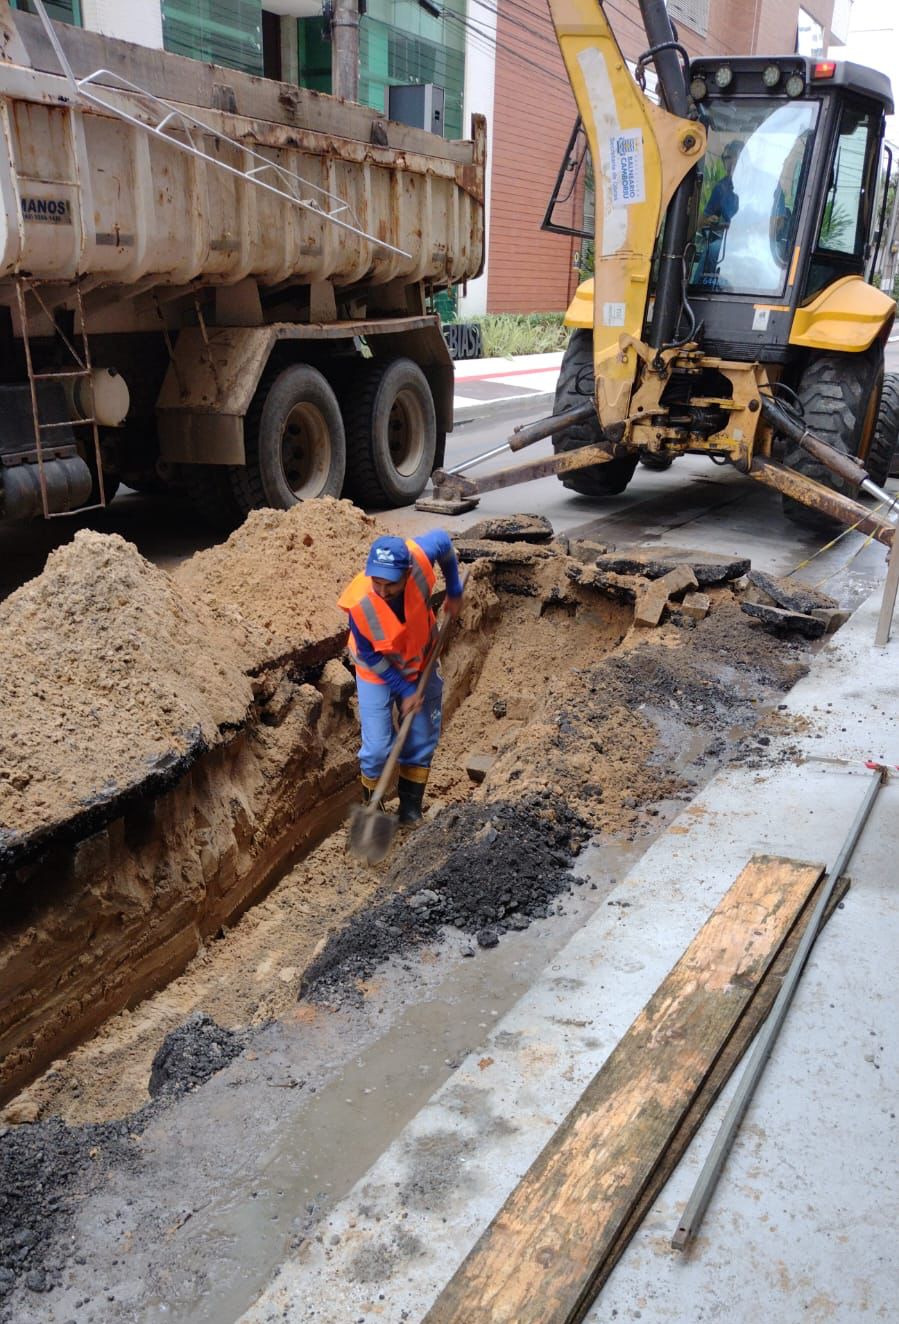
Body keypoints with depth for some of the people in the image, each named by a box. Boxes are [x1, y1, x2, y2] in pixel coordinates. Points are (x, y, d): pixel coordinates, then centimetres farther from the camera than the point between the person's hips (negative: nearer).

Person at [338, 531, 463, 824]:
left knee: (422, 742, 13)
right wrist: (405, 691, -16)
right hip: (378, 674, -3)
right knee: (377, 750, -5)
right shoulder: (358, 603, -37)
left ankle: (410, 809, 32)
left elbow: (443, 540, -8)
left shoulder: (418, 558, -34)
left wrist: (454, 591, 0)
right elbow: (370, 657, -20)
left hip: (421, 666, 3)